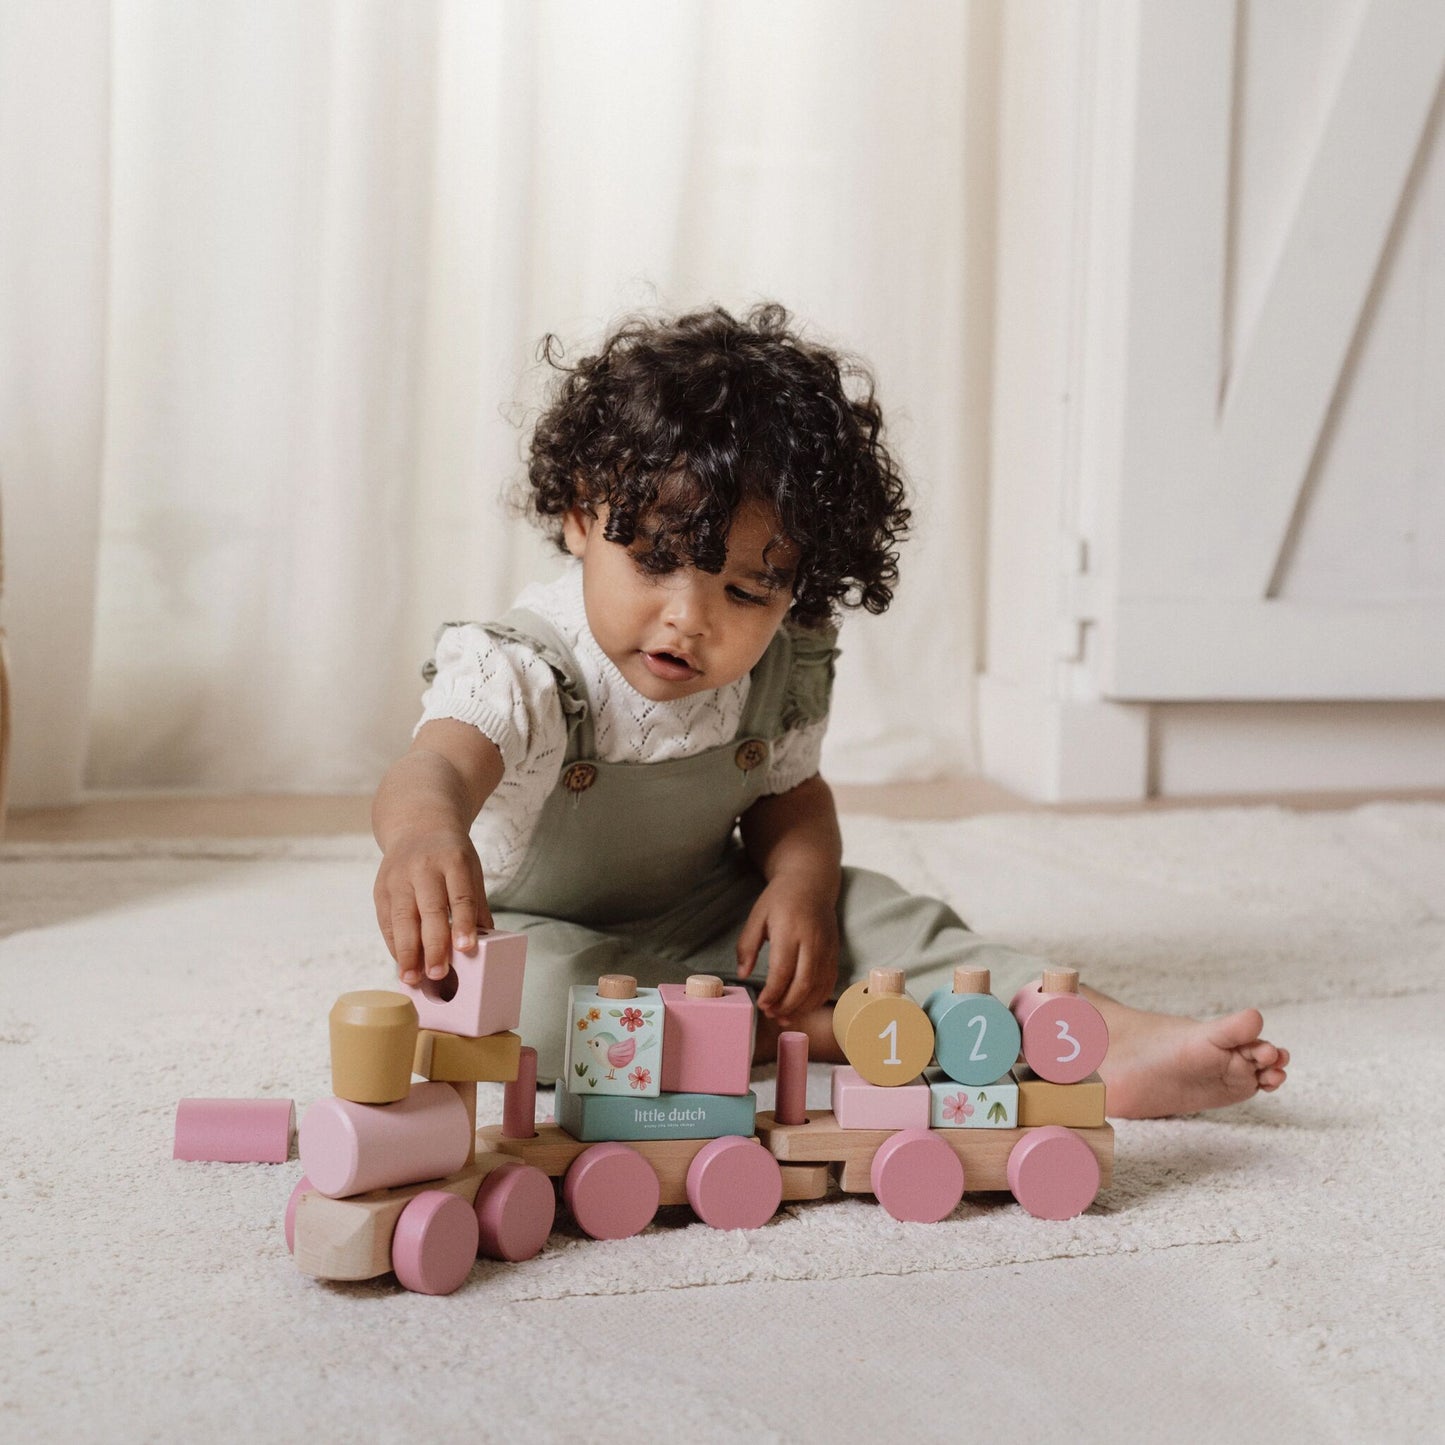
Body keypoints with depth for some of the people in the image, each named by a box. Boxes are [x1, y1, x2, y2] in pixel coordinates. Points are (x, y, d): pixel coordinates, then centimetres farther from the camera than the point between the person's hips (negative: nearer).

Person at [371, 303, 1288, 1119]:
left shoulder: (782, 675, -9)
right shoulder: (521, 675, -26)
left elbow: (789, 792, 8)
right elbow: (441, 764, -46)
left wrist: (801, 880, -16)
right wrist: (425, 832, -72)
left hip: (711, 930, 4)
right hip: (541, 932, -4)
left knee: (871, 914, -16)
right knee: (529, 989, -37)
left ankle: (1114, 1039, -21)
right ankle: (809, 1029, -30)